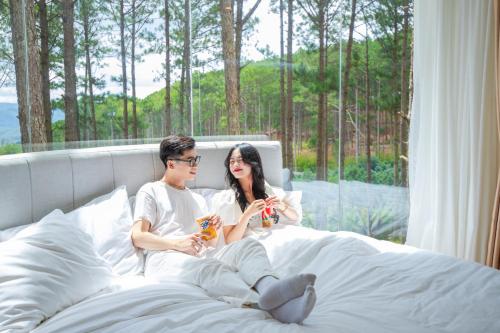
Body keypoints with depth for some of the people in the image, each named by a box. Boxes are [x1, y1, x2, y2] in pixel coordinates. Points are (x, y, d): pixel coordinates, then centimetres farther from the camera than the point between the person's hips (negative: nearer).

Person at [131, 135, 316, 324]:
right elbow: (138, 237, 1)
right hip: (165, 259, -5)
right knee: (209, 268, -39)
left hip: (201, 257, 5)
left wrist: (215, 231, 2)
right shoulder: (150, 191, 14)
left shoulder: (198, 199, 32)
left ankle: (270, 287, -59)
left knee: (249, 245, -24)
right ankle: (275, 306, -65)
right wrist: (177, 243, -14)